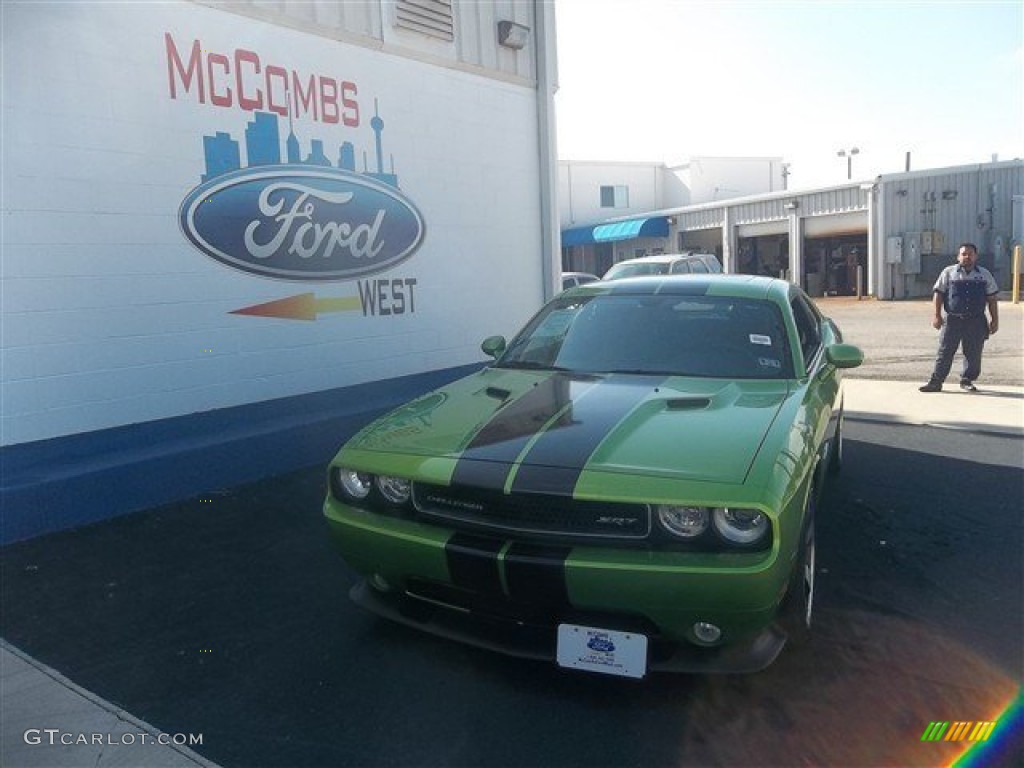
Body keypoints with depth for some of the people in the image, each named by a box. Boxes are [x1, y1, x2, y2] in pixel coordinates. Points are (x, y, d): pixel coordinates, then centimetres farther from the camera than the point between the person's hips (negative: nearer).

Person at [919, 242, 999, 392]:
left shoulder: (985, 275, 11)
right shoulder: (948, 272, 5)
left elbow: (992, 299, 12)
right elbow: (938, 294, 3)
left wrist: (995, 320, 7)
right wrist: (937, 315, -6)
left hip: (976, 322, 2)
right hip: (953, 320, -2)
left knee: (973, 354, 5)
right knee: (944, 352, -3)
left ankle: (967, 381, 19)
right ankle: (936, 382, 0)